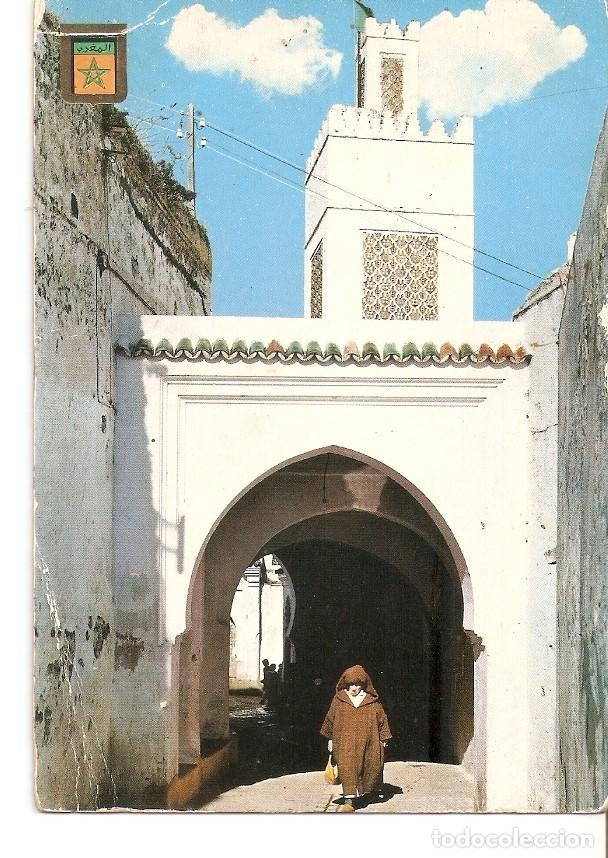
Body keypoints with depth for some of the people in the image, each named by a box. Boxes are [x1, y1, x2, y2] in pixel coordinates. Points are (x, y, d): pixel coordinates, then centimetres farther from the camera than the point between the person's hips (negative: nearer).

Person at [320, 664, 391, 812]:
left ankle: (376, 789, 38)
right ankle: (349, 800, -14)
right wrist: (330, 739, 12)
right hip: (345, 741, -1)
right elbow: (330, 718, 11)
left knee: (373, 766, 9)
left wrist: (383, 739, 7)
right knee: (347, 767, -14)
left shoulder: (372, 701, 1)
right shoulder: (339, 700, 2)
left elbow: (382, 718, 8)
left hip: (368, 741, 1)